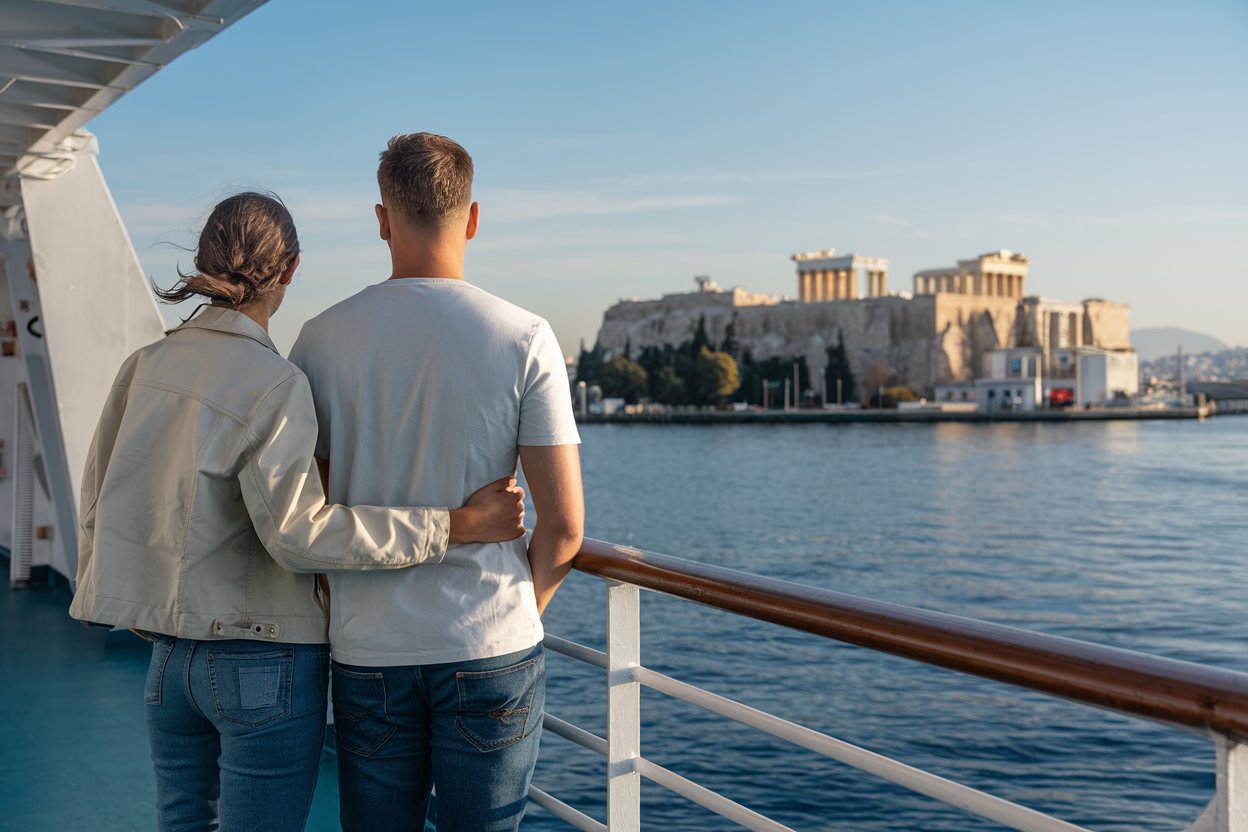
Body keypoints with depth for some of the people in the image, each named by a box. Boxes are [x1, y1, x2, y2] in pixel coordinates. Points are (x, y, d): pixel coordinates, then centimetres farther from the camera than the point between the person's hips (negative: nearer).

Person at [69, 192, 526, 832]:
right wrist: (456, 527, -22)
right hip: (265, 661, -6)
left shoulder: (145, 366, 3)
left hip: (170, 656, 7)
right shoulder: (274, 382, -17)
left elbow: (99, 504, 9)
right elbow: (296, 533, -23)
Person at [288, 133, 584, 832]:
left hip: (368, 652, 2)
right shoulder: (524, 337, -7)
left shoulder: (322, 339, -2)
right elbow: (564, 524, -9)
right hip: (492, 653, -2)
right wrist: (521, 608, 9)